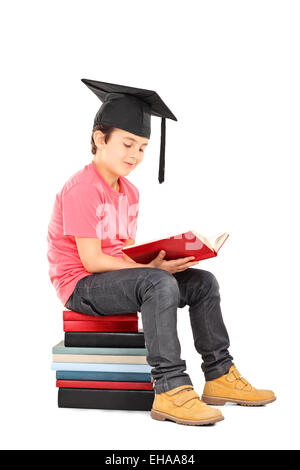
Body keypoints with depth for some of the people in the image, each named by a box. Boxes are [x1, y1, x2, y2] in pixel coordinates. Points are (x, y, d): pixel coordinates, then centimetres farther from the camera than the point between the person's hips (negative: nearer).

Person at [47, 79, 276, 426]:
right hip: (80, 285, -9)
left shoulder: (130, 191, 13)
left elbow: (128, 250, 11)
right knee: (160, 284, -35)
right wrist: (152, 266, -26)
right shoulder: (81, 189, -16)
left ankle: (219, 375, 4)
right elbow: (91, 260, -21)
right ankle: (169, 390, -34)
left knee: (203, 281, -1)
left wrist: (159, 259, -9)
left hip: (118, 275, 9)